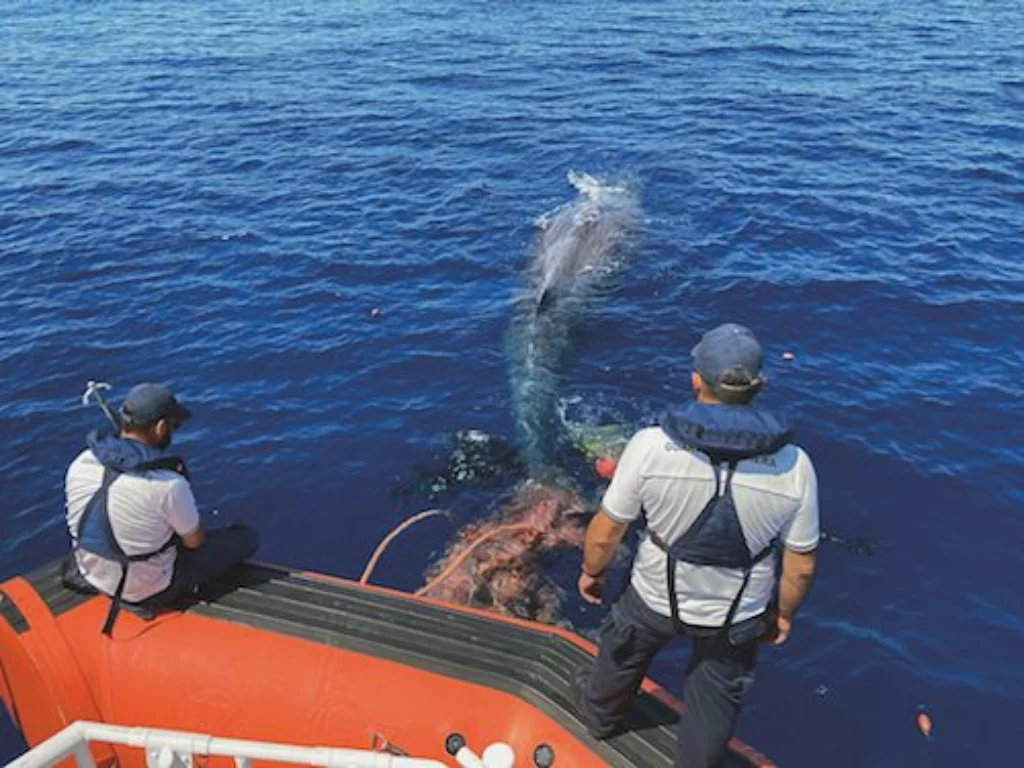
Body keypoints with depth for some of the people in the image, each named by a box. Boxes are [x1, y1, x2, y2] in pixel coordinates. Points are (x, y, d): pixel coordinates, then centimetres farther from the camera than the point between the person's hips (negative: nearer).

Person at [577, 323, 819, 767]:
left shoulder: (650, 446, -28)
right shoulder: (794, 466, -22)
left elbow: (605, 534, -17)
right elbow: (801, 567, -11)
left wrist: (591, 572, 4)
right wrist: (784, 613, 9)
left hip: (655, 597, 1)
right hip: (738, 614, 0)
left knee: (622, 656, 32)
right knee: (717, 700, 28)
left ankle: (600, 716, 60)